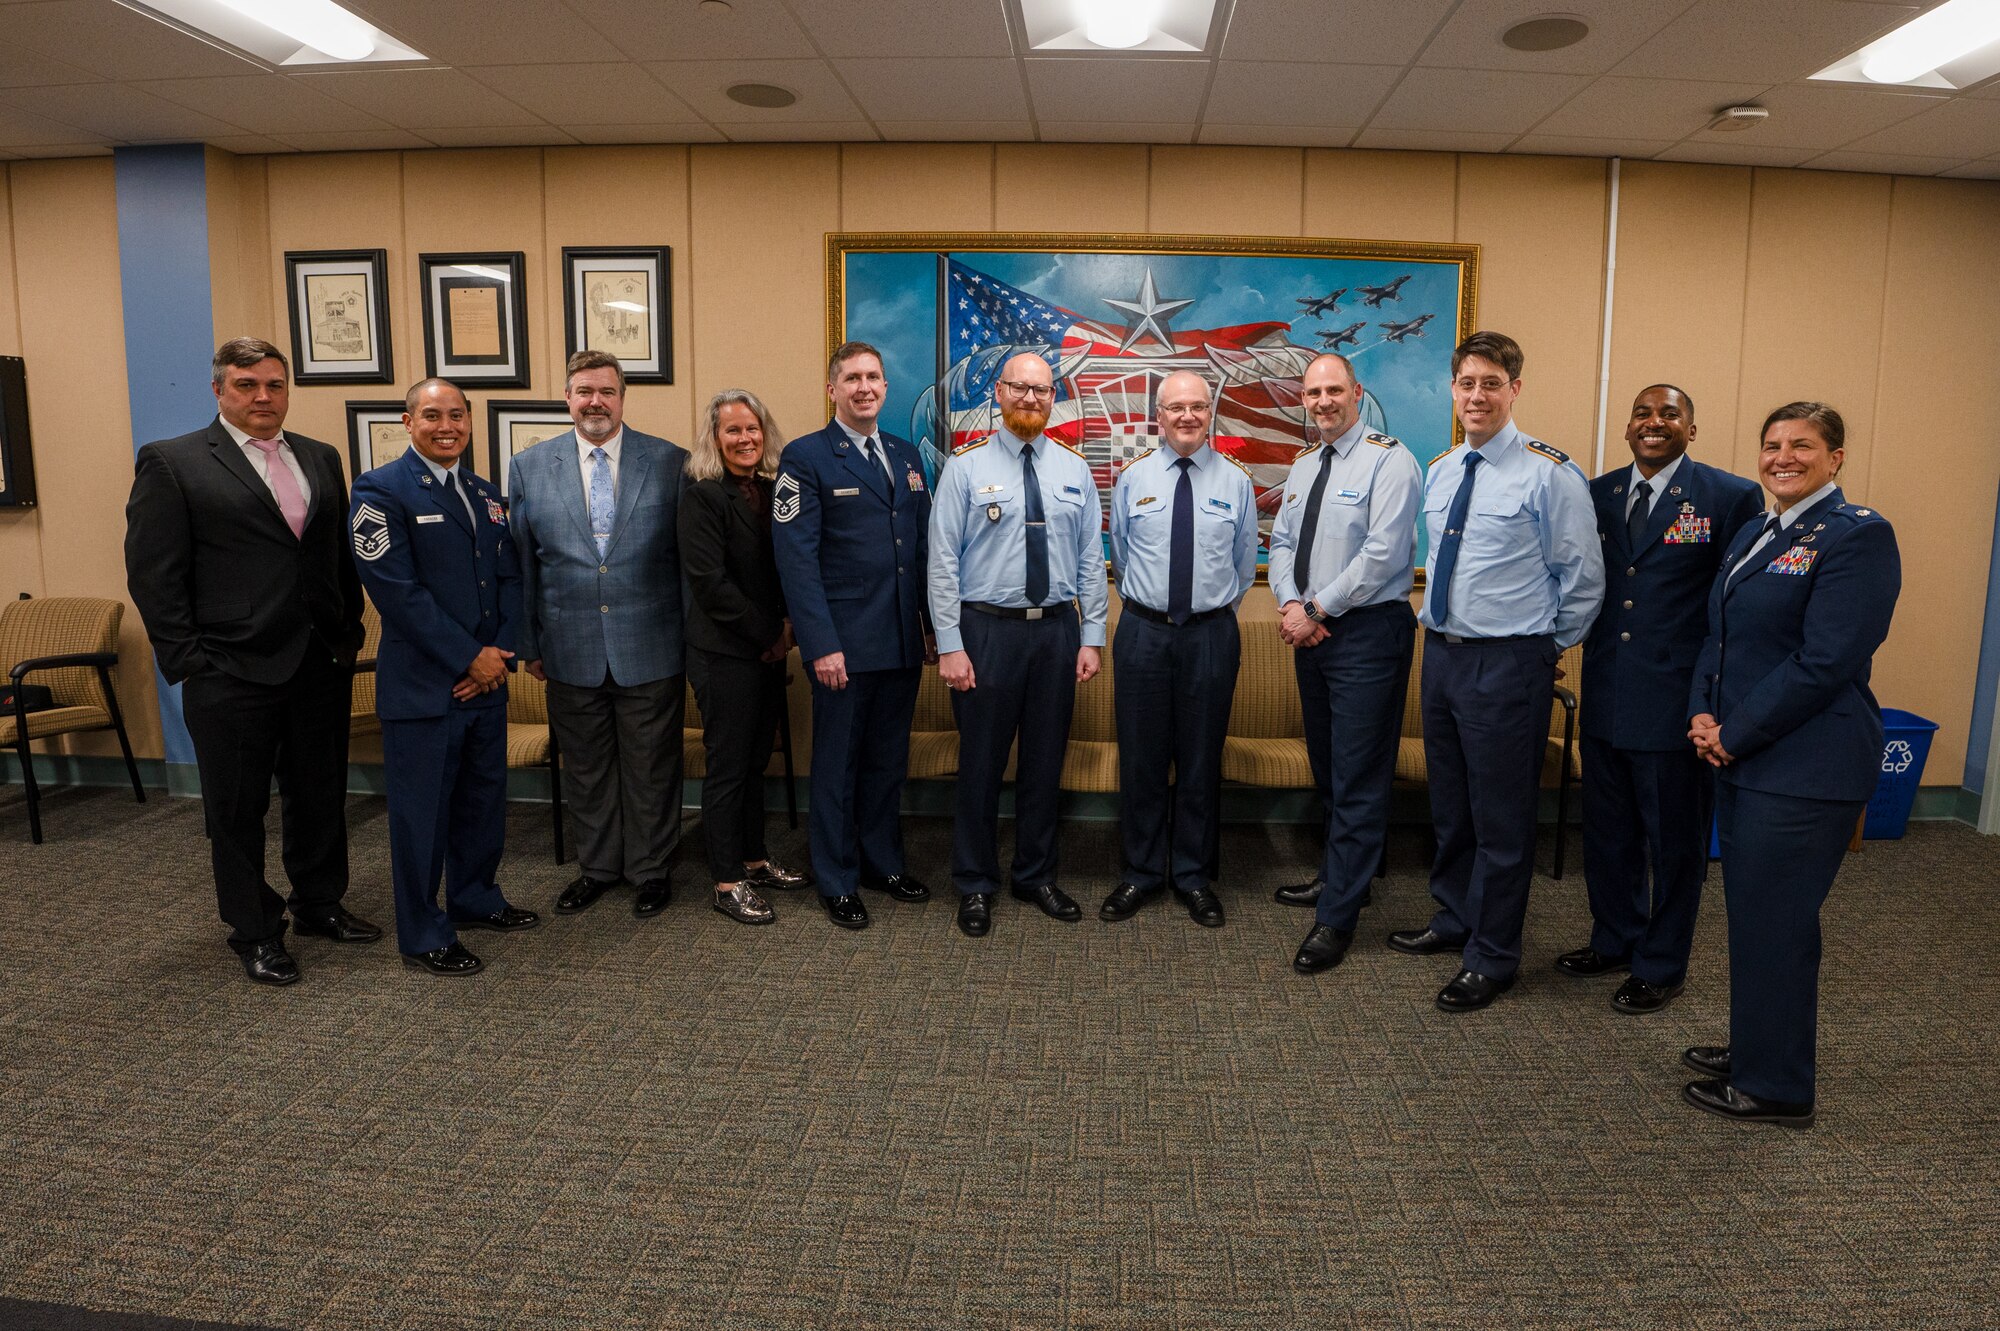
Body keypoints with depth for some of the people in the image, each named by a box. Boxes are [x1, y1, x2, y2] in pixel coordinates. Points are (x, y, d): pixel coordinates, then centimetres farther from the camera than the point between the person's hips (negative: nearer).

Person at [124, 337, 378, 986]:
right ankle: (254, 930, 24)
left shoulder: (321, 459, 11)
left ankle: (319, 903, 34)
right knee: (237, 809, 9)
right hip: (232, 672, -4)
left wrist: (348, 633, 7)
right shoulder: (170, 462, -4)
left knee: (321, 794, 15)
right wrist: (187, 659, -10)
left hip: (321, 665, 5)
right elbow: (153, 573, -6)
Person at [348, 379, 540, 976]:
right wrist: (469, 657, -16)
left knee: (484, 797, 17)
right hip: (422, 682, -6)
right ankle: (423, 936, 18)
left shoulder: (487, 494, 13)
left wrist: (500, 653, -4)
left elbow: (510, 579, 11)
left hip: (486, 679, 7)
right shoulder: (381, 490, -8)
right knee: (422, 809, 4)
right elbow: (396, 589, -16)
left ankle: (475, 899, 36)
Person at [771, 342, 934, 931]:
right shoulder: (805, 457, -6)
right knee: (837, 764, 7)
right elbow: (797, 558, -12)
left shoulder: (906, 455, 12)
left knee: (889, 759, 16)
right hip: (844, 642, -5)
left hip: (903, 640, 6)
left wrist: (933, 624, 11)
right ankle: (838, 882, 21)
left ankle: (883, 861, 32)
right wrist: (822, 644, -18)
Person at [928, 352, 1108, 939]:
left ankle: (1037, 876, 30)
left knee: (1046, 759, 12)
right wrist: (950, 646, -11)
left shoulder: (1074, 470, 8)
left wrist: (1091, 637, 1)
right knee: (981, 761, 5)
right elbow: (943, 561, -6)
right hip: (986, 629, -3)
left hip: (1057, 630, 3)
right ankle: (975, 885, 22)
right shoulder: (966, 467, -2)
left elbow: (1091, 560, 8)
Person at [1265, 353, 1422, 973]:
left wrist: (1318, 611, -14)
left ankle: (1337, 917, 3)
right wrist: (1290, 602, -5)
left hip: (1368, 631, -8)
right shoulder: (1303, 468, 15)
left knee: (1358, 778, -3)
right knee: (1326, 768, 17)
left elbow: (1382, 554, -19)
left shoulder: (1388, 461, -10)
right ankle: (1338, 876, 33)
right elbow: (1282, 542, 14)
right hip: (1312, 632, 8)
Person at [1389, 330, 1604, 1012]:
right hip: (1441, 652, 7)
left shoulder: (1549, 472, -11)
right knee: (1448, 802, 19)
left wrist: (1545, 650, 0)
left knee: (1501, 814, 3)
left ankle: (1492, 957, 18)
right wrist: (1437, 624, 16)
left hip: (1507, 663, -7)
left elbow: (1583, 578, -6)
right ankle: (1454, 919, 38)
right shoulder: (1438, 471, 10)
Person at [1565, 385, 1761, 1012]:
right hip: (1605, 696, 5)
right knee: (1606, 831, 17)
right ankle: (1614, 940, 37)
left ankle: (1661, 966, 26)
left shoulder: (1731, 497, -7)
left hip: (1678, 702, -5)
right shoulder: (1597, 494, 7)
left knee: (1674, 841, 9)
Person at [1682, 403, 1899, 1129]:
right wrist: (1703, 714, -2)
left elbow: (1825, 661, -19)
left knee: (1774, 920, 0)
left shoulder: (1859, 535, -12)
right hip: (1742, 756, 8)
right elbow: (1719, 639, 15)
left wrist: (1735, 735, -14)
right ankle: (1756, 1048, 33)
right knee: (1749, 910, 17)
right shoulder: (1753, 536, 14)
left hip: (1804, 764, -8)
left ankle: (1775, 1086, 15)